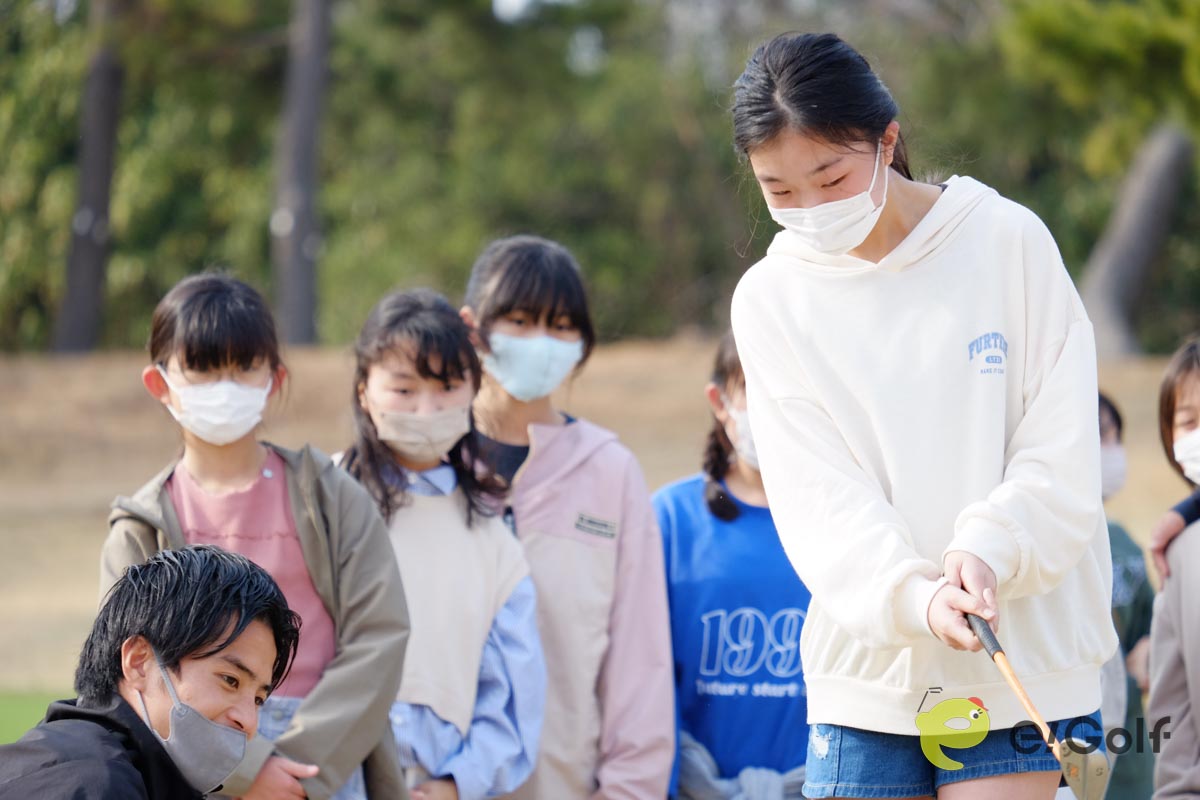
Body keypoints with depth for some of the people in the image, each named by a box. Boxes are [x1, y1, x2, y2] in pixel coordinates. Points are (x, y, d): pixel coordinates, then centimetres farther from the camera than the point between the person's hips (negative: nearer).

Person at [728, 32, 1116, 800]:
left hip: (1019, 667, -2)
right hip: (866, 671, 2)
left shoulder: (1008, 242, -2)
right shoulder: (770, 298, 2)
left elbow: (1063, 457, -3)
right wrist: (914, 595, -25)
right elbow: (818, 497, -7)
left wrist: (985, 550, -22)